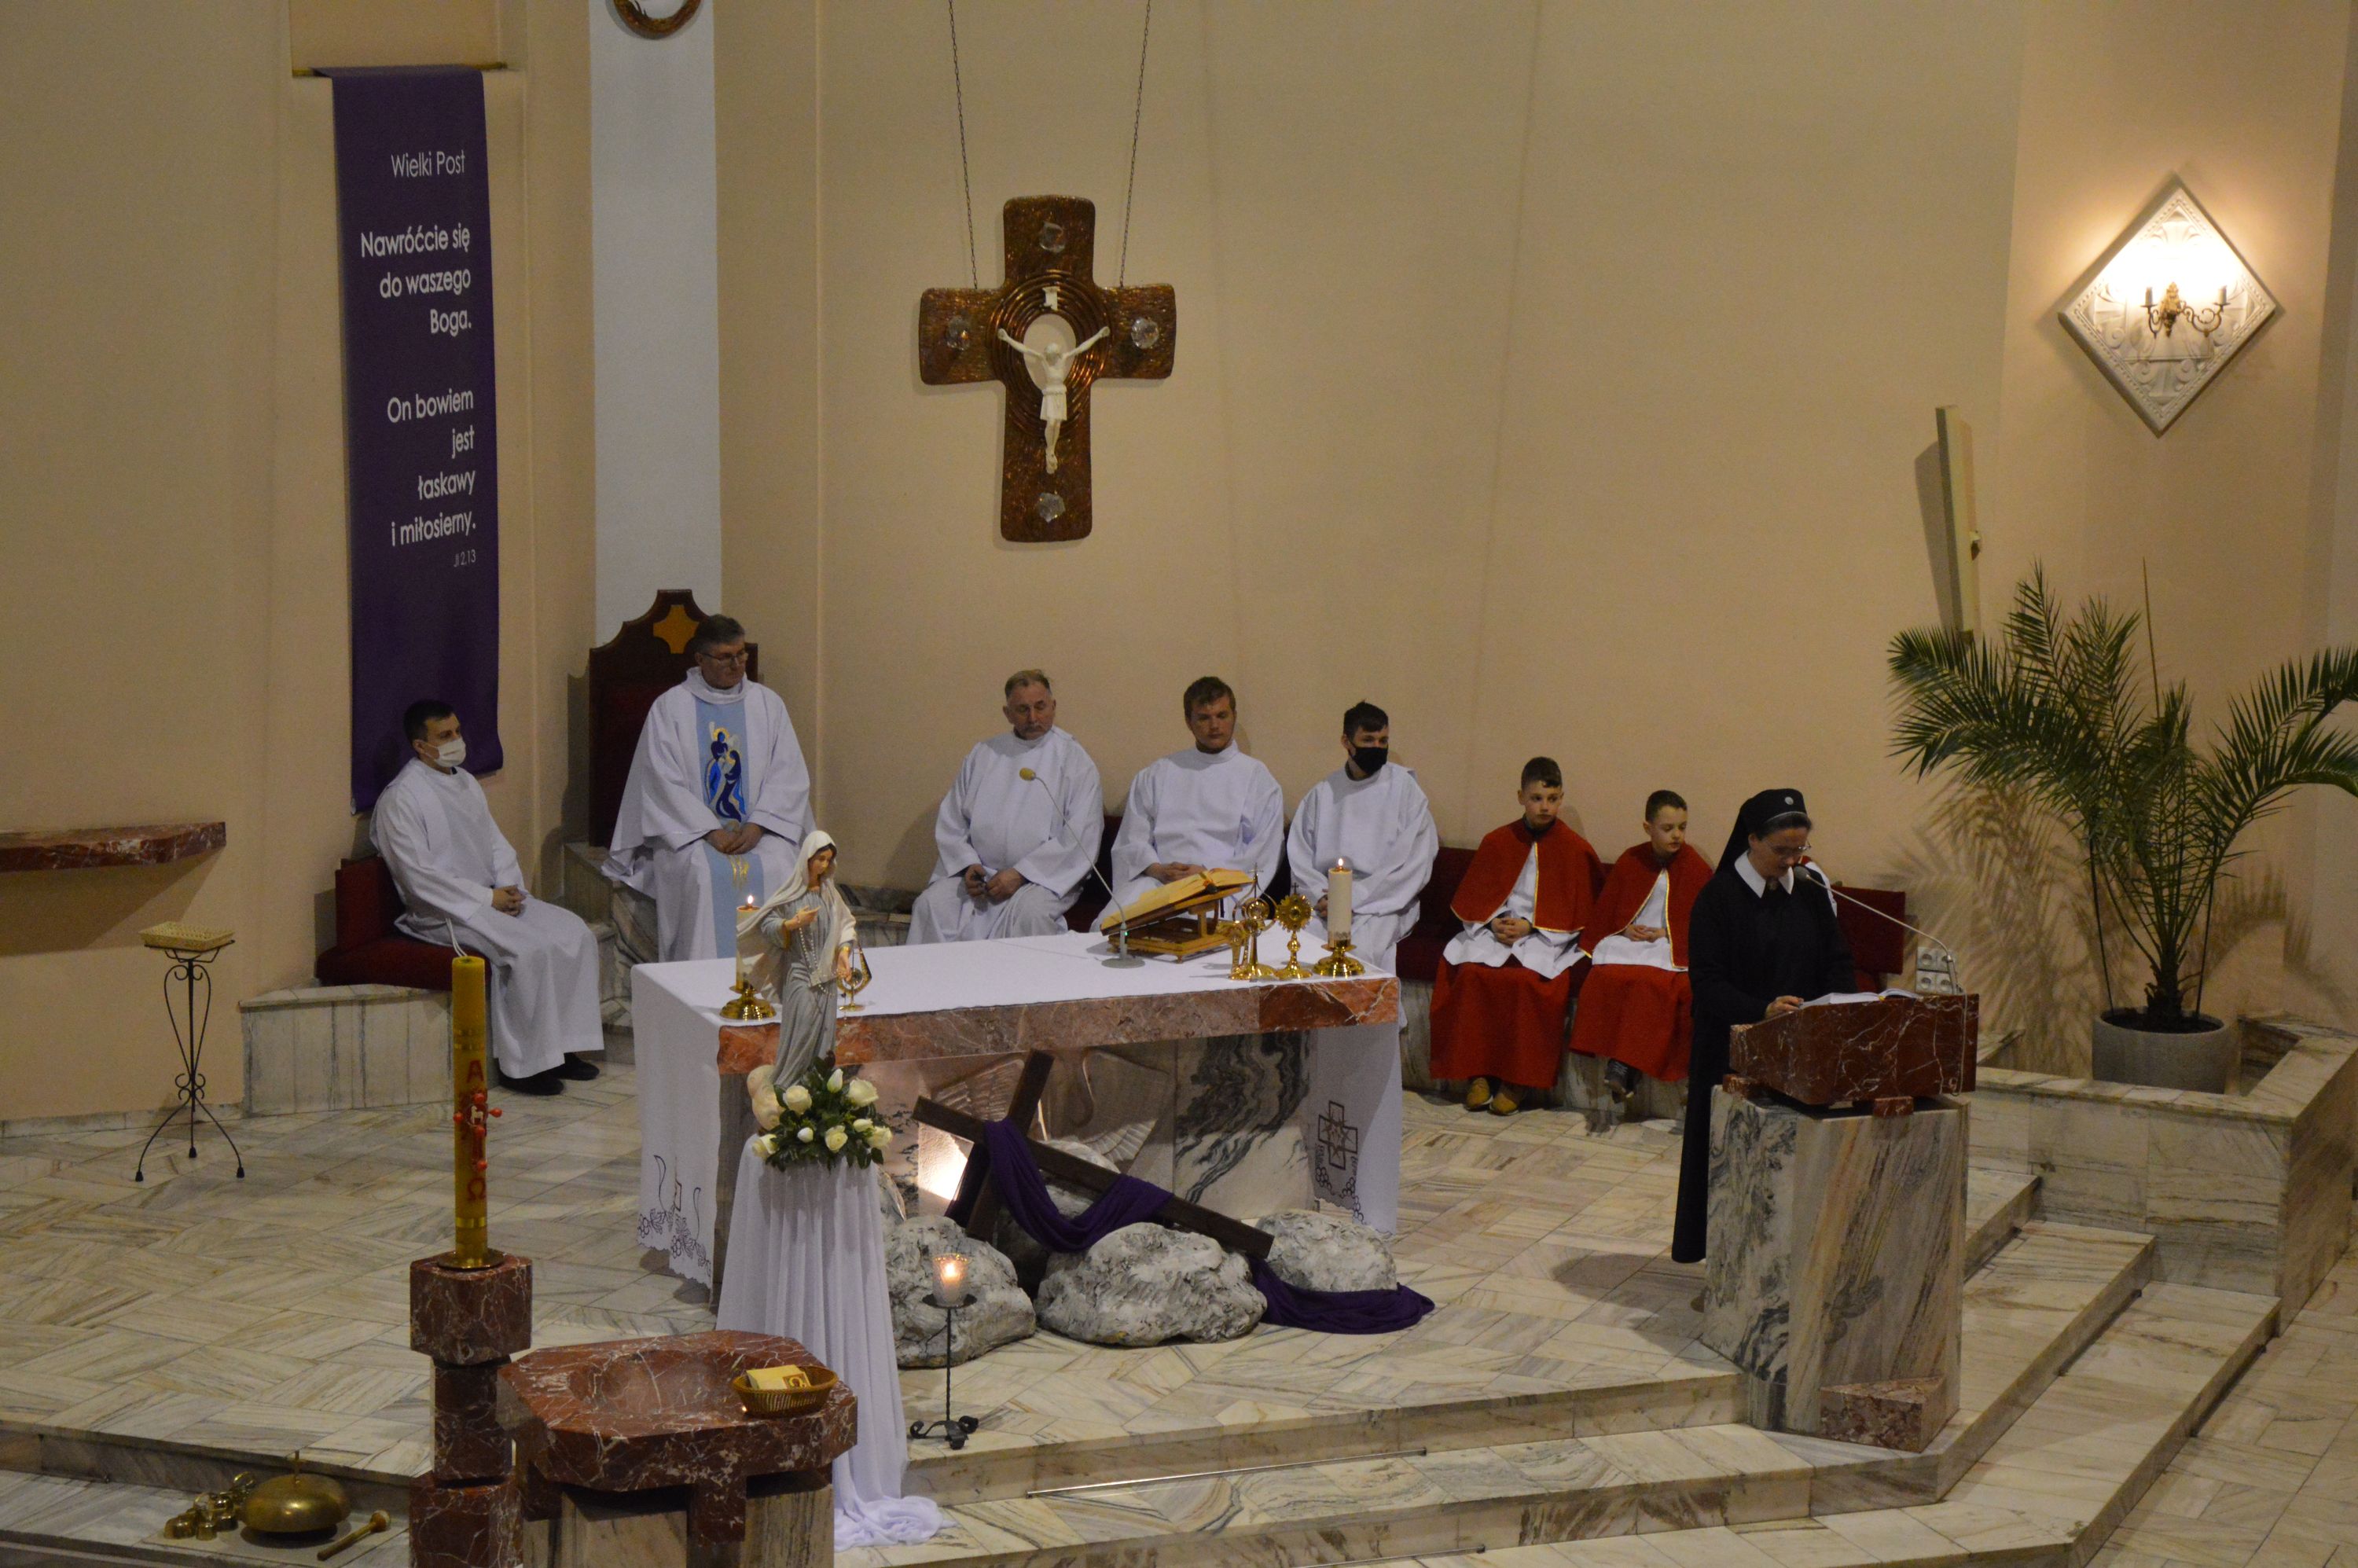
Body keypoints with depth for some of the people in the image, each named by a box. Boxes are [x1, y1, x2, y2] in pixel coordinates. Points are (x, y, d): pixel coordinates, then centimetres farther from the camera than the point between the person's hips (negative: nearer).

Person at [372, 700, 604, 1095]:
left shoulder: (465, 782, 15)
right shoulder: (400, 799, -11)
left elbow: (497, 844, 19)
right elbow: (419, 877, -17)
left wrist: (509, 887, -2)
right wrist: (487, 899, -17)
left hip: (492, 898, 8)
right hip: (442, 912, -8)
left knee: (575, 933, -10)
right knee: (529, 949, -29)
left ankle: (561, 1046, -6)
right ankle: (520, 1065, -19)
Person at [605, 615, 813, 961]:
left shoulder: (767, 703, 11)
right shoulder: (670, 707, 3)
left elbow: (789, 775, 5)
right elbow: (665, 780, -4)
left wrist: (757, 826, -11)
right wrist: (711, 832, -15)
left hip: (759, 831, 2)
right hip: (691, 830, -2)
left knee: (779, 871, -27)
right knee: (704, 874, -31)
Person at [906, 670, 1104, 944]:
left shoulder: (1075, 761, 2)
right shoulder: (983, 755, 15)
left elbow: (1079, 839, -7)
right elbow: (950, 821, 15)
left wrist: (1020, 874, -13)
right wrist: (967, 864, -5)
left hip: (1044, 878, -3)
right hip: (979, 872, 4)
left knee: (1029, 913, -35)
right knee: (931, 905, -23)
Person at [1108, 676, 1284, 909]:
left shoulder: (1257, 778, 14)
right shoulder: (1156, 774, 21)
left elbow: (1264, 855, 4)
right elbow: (1132, 840, 14)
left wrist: (1209, 873, -10)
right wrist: (1156, 869, -8)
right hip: (1157, 880, 2)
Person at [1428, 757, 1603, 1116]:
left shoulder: (1575, 849, 2)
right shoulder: (1497, 842, 10)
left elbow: (1579, 914, 0)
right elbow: (1472, 899, 12)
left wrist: (1530, 927, -11)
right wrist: (1493, 922, -9)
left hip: (1549, 938, -3)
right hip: (1496, 930, 3)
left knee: (1527, 980, -34)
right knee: (1470, 972, -29)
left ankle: (1518, 1080, -24)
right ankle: (1477, 1073, -23)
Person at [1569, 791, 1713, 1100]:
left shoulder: (1698, 869, 7)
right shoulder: (1630, 862, 15)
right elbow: (1605, 910, 18)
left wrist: (1665, 933, -8)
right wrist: (1625, 929, -3)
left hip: (1670, 949, -2)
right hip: (1626, 943, 2)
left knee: (1651, 982, -37)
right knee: (1604, 976, -33)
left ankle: (1625, 1063, -39)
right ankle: (1615, 1059, -35)